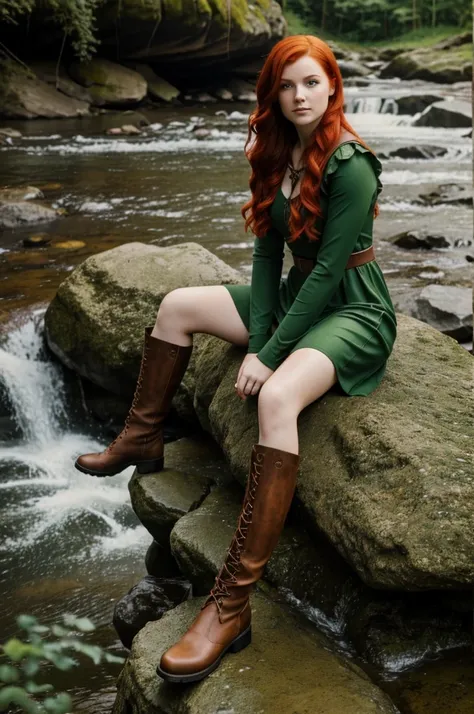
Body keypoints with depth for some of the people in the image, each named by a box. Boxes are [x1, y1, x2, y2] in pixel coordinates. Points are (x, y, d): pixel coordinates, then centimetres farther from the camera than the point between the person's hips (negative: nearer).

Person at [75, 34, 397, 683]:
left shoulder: (349, 165, -20)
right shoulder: (278, 156, 5)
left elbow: (329, 269, -23)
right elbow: (268, 251, 4)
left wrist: (269, 355, -22)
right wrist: (258, 335, -8)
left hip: (355, 312, -8)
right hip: (296, 295, 9)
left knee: (277, 397, -37)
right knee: (177, 305, 5)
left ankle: (232, 605, -36)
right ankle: (142, 441, 20)